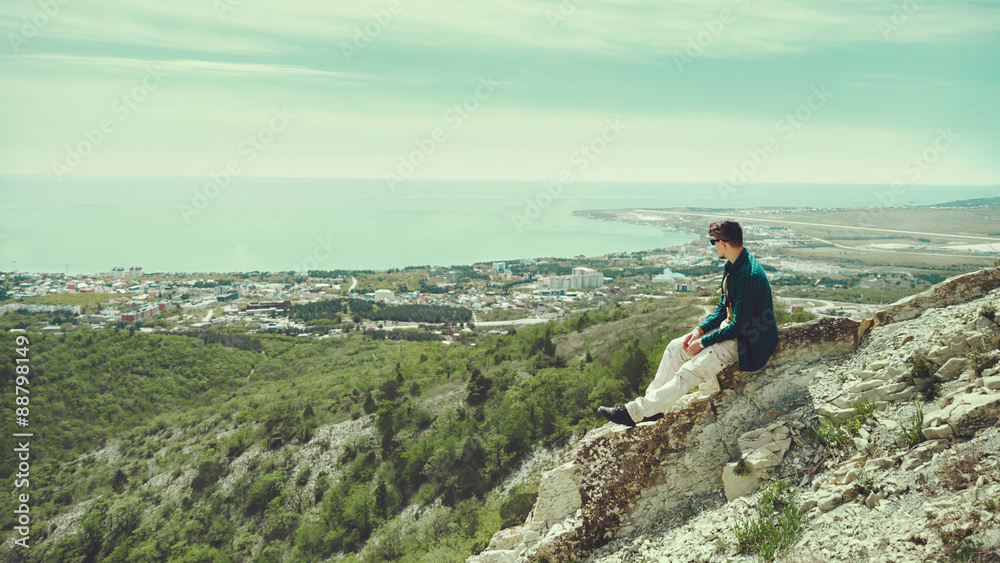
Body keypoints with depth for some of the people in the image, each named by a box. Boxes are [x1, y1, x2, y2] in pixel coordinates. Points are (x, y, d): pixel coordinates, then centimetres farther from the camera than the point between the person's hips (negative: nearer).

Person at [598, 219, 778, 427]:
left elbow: (739, 325, -26)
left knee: (689, 371, -19)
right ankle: (651, 403, 8)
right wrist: (700, 329, -2)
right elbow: (723, 307, 12)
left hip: (748, 340, -10)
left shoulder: (748, 275, -28)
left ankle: (636, 411, -14)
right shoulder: (733, 266, 4)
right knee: (675, 347, 6)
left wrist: (703, 342, -18)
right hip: (732, 326, 10)